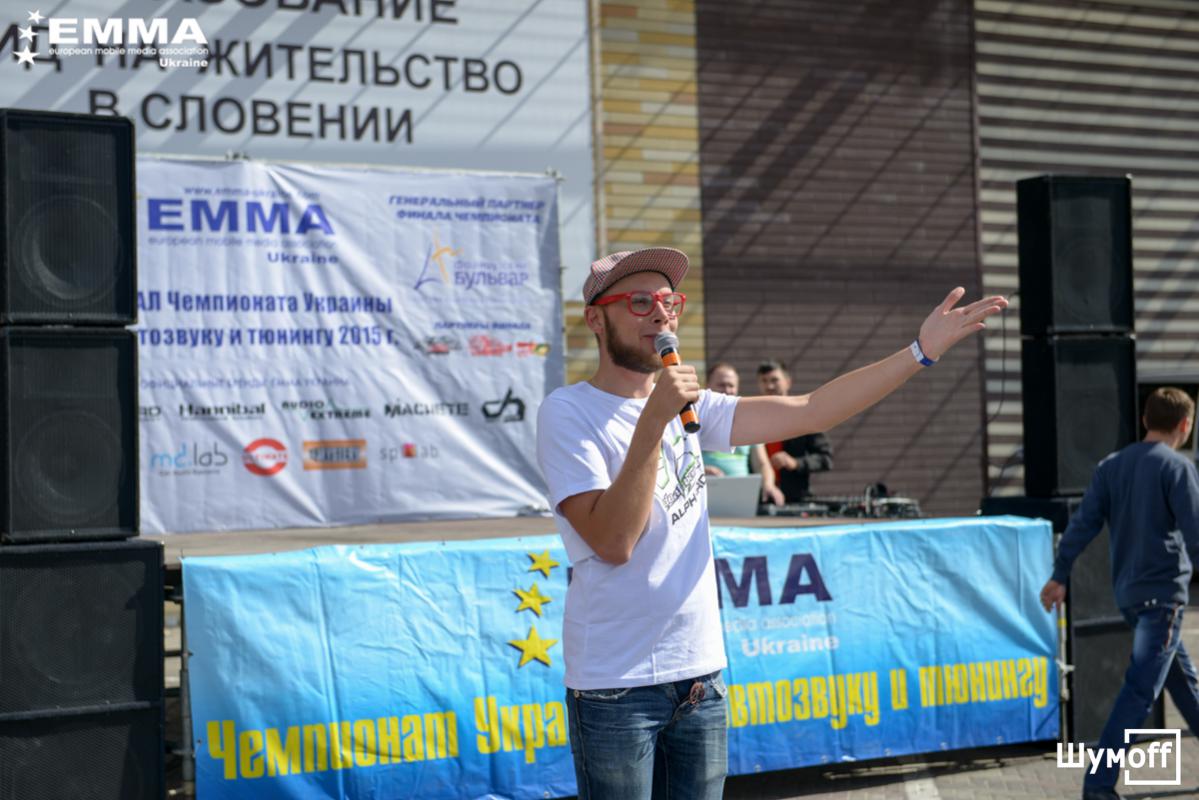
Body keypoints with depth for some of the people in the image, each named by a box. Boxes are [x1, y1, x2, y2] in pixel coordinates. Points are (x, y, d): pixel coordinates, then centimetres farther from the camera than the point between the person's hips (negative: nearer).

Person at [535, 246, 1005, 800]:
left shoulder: (688, 405, 10)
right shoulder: (567, 412, -9)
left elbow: (810, 412, 7)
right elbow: (613, 541, -19)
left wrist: (922, 350, 3)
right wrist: (654, 419, -25)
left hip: (700, 675, 6)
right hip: (615, 687, -6)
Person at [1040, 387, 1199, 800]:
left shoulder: (1111, 466, 8)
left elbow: (1083, 523, 3)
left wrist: (1059, 575, 5)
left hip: (1127, 592, 7)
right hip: (1164, 591, -7)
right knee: (1141, 689, -9)